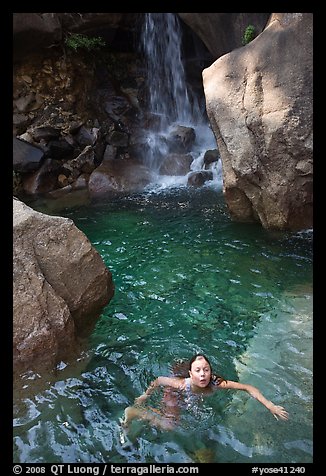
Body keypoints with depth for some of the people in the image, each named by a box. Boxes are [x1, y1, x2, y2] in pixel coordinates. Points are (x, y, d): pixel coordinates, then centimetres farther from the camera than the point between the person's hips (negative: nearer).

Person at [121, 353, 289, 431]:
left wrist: (270, 405, -39)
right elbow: (158, 380, -25)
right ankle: (135, 412, 10)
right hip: (175, 392, -4)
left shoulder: (216, 383, -38)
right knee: (169, 425, -8)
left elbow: (248, 387, -34)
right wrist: (145, 396, -12)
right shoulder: (182, 384, -42)